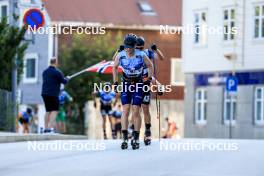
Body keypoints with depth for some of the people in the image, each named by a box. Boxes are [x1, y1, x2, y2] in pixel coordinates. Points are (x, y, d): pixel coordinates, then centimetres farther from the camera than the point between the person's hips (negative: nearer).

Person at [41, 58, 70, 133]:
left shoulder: (45, 72, 12)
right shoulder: (57, 72, -10)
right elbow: (64, 81, -6)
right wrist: (67, 78, 18)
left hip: (44, 93, 7)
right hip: (53, 94, -7)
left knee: (48, 111, 14)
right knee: (54, 110, -4)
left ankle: (46, 127, 12)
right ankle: (50, 127, -16)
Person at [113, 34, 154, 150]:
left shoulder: (141, 55, -16)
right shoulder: (120, 55, -11)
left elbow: (150, 65, 3)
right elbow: (115, 67, 8)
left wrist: (150, 78, -1)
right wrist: (115, 82, 5)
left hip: (138, 85, -2)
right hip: (126, 84, 2)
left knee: (136, 112, -5)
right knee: (125, 111, -9)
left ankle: (136, 139, 3)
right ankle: (125, 138, -8)